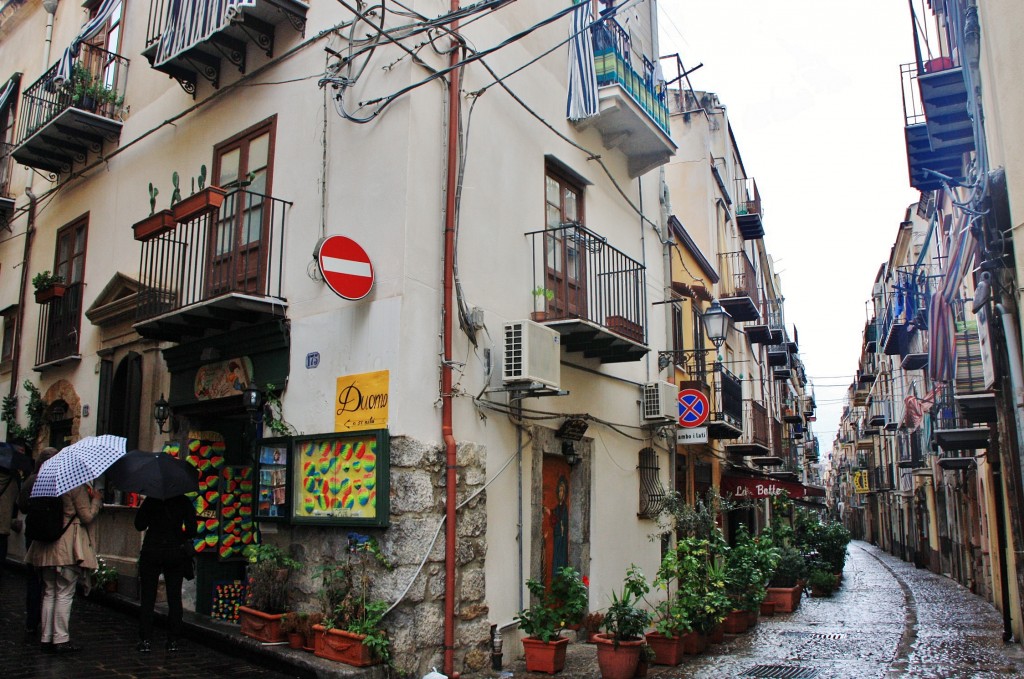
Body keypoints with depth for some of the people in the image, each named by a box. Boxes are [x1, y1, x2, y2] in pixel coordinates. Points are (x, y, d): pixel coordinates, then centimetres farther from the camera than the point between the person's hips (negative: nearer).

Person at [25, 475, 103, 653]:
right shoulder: (77, 486, -15)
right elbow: (87, 517, -14)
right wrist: (96, 500, 4)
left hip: (46, 548, 7)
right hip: (68, 549, -7)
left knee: (49, 593, 13)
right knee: (64, 594, 0)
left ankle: (47, 639, 18)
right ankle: (61, 639, 4)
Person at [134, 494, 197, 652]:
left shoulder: (151, 500, -4)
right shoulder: (184, 502, -3)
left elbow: (139, 525, 0)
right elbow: (191, 530, -7)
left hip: (151, 552, 0)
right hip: (175, 552, 1)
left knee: (148, 598, 8)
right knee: (174, 598, 8)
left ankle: (146, 640, 6)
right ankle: (173, 640, 10)